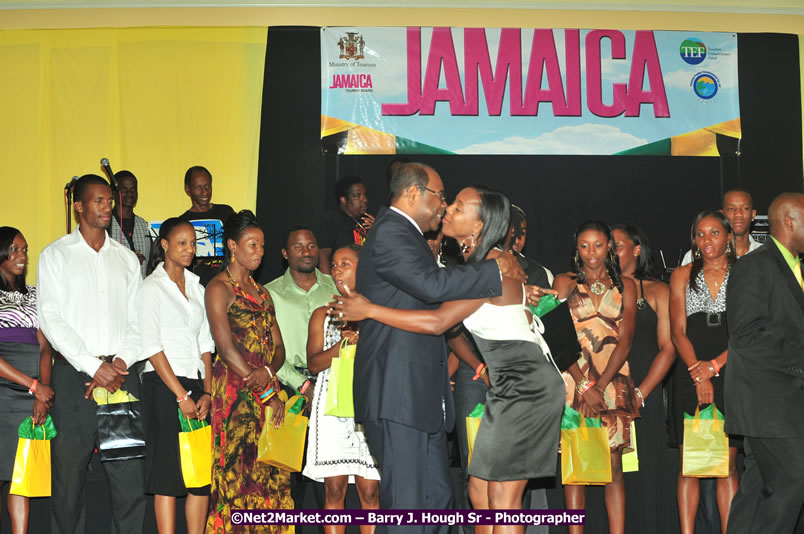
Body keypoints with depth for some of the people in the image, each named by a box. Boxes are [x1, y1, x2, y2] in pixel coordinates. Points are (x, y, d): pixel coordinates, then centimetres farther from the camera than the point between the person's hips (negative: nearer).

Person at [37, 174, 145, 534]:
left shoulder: (126, 258, 15)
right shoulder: (56, 255, 4)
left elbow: (136, 320, 11)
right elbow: (51, 319, -5)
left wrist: (121, 363, -6)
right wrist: (93, 366, -12)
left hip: (121, 372, 3)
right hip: (74, 374, -3)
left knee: (130, 469, 0)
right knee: (69, 468, -1)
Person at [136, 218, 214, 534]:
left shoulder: (197, 288, 16)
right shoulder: (152, 288, -2)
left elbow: (205, 345, 14)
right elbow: (151, 348, -9)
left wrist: (206, 392, 2)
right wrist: (181, 395, -12)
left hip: (197, 385, 6)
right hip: (163, 387, -6)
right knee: (168, 473, -7)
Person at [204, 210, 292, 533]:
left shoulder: (262, 293, 19)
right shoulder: (219, 288, -3)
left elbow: (279, 347, 13)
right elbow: (226, 348, -12)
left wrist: (268, 372, -11)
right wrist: (267, 394, -13)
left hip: (267, 390, 7)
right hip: (235, 393, -6)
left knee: (270, 474, 3)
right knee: (238, 473, -9)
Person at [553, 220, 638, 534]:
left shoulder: (625, 286, 12)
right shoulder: (565, 283, 9)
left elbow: (625, 341, 3)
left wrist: (600, 386, -9)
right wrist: (585, 386, -10)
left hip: (614, 382, 1)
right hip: (574, 381, -1)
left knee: (613, 464, -2)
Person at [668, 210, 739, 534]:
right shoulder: (683, 275, 11)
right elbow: (678, 331, 4)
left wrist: (713, 366, -12)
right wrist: (698, 374, -9)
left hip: (730, 376, -1)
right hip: (690, 376, 1)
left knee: (728, 465, -1)